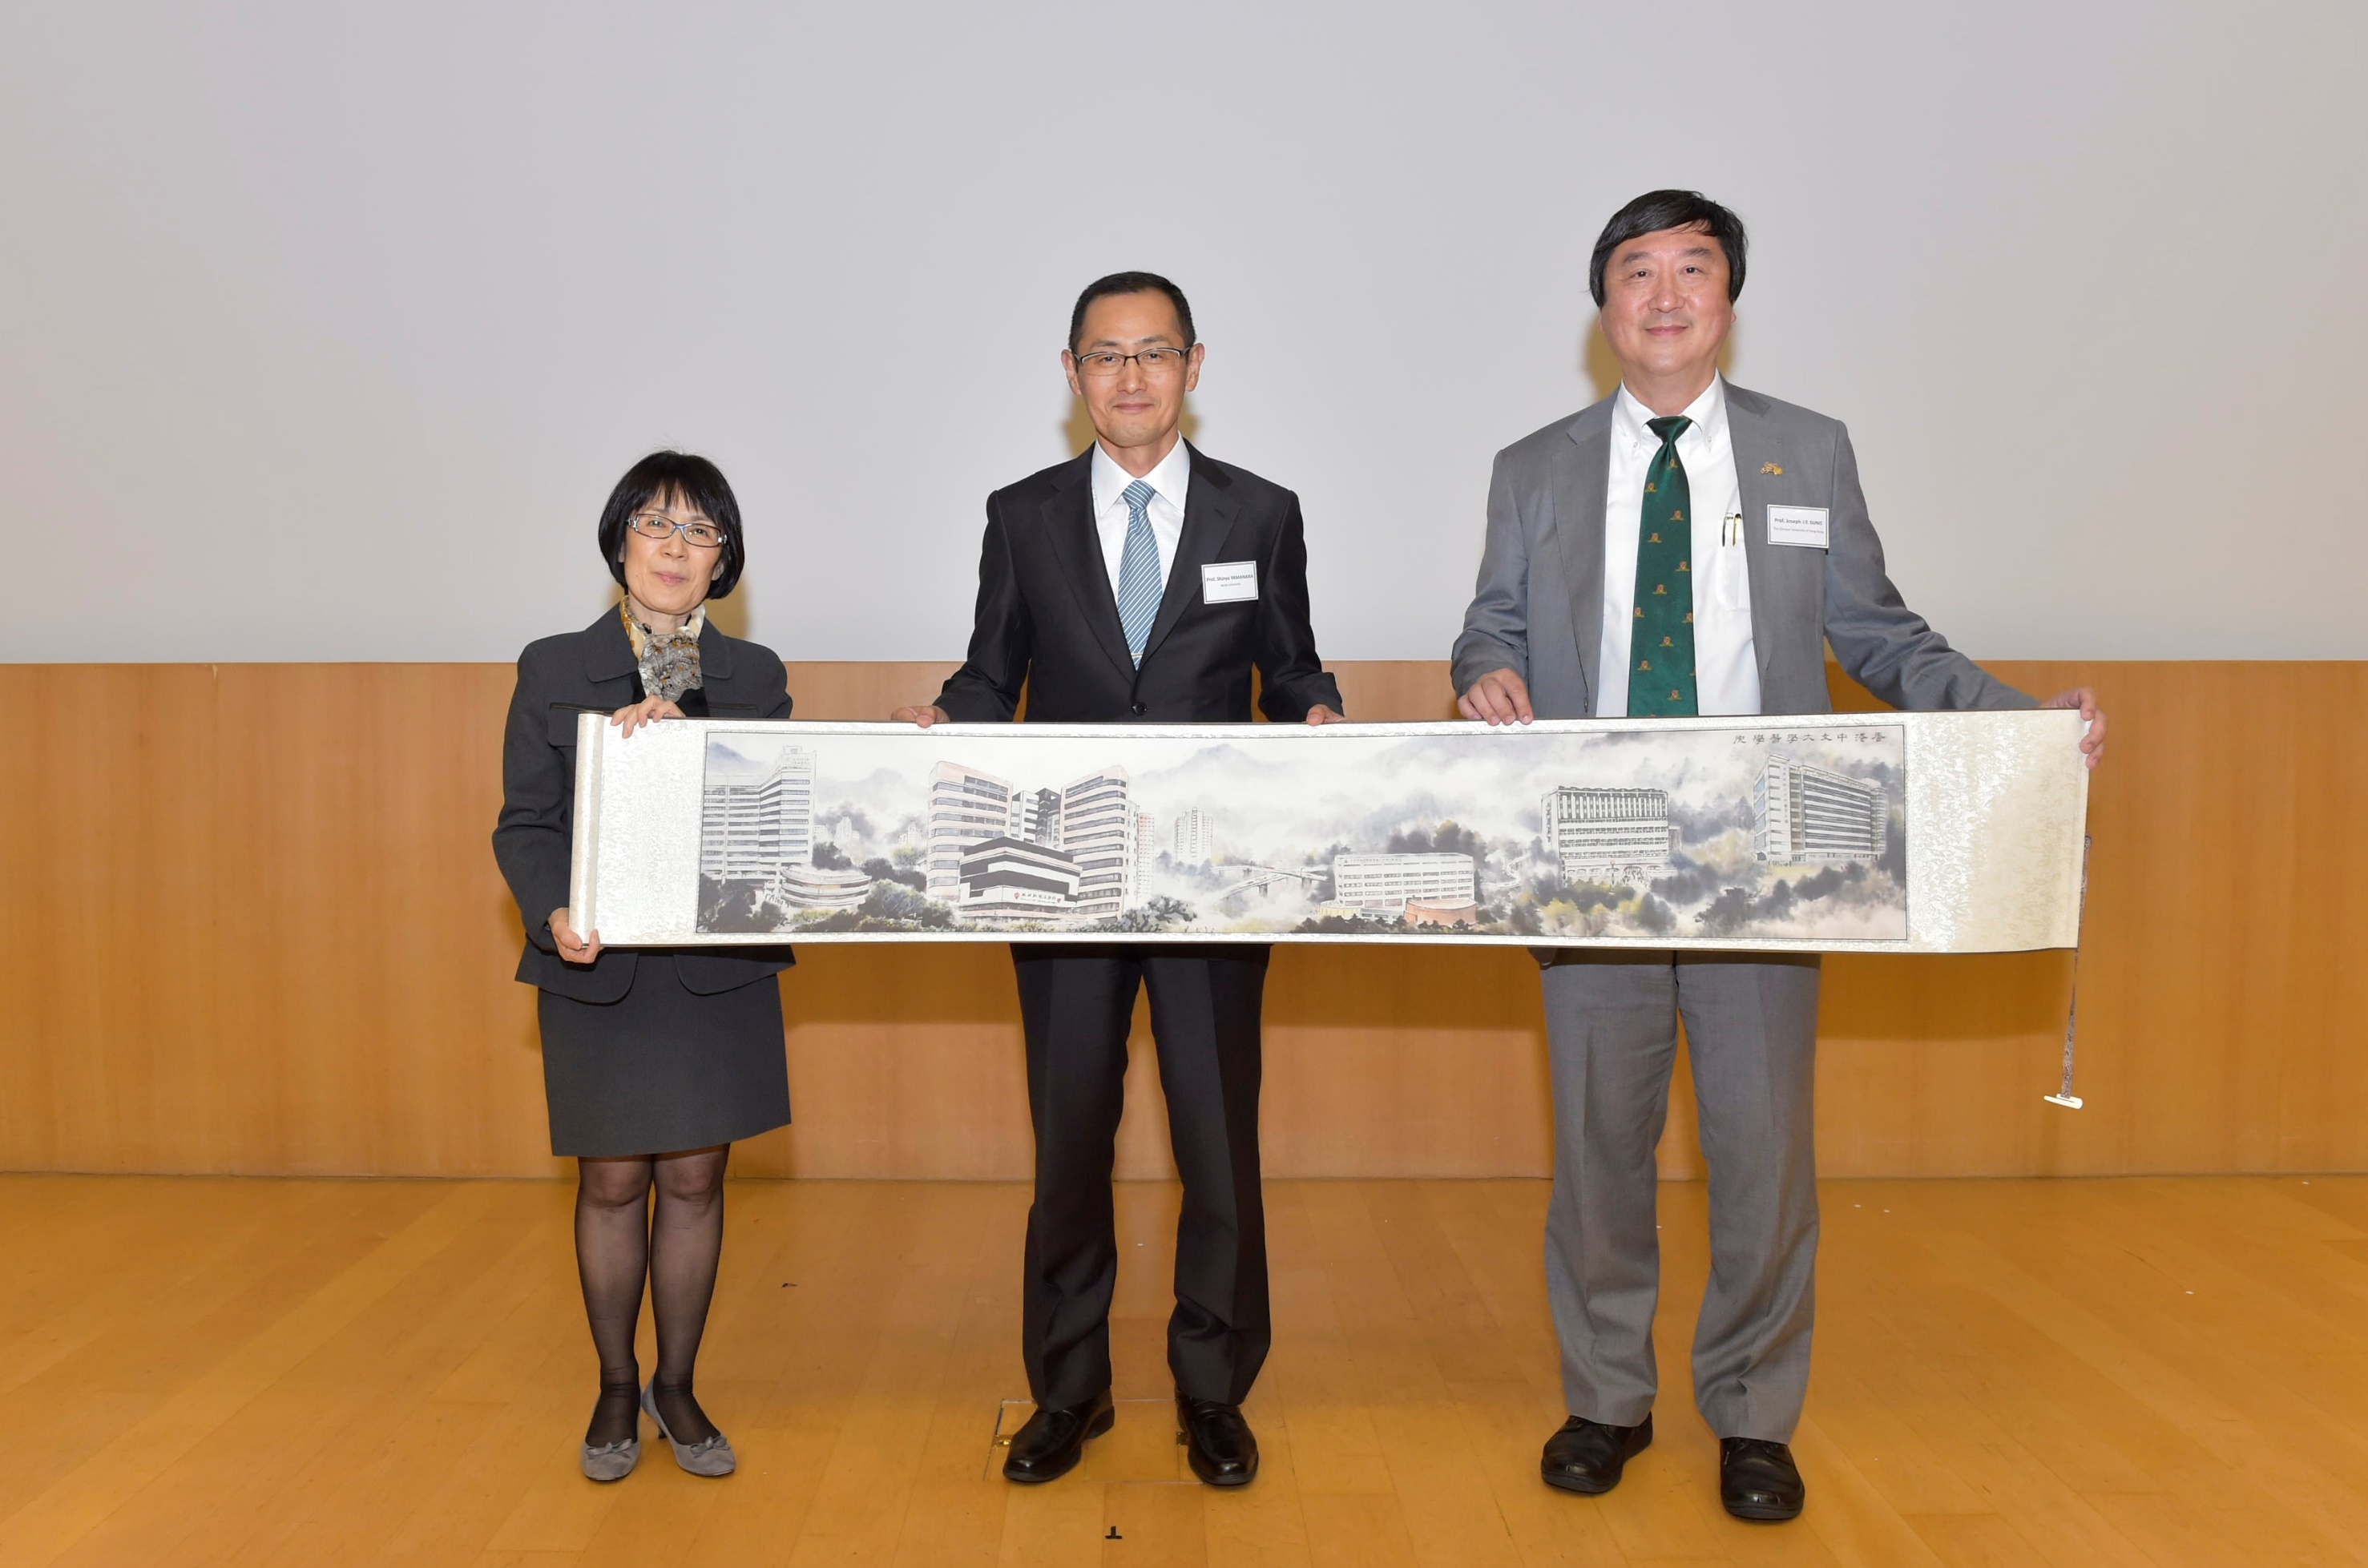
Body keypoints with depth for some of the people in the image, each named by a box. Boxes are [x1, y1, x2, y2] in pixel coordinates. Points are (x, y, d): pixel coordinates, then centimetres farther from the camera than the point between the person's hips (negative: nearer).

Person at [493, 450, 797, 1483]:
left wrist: (678, 735, -21)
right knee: (614, 1182, 8)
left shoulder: (755, 677, 6)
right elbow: (525, 823, -1)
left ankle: (677, 1388, 27)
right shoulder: (554, 670, 2)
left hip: (720, 969, 1)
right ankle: (616, 1389, 29)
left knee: (695, 1178, 8)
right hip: (599, 972, -1)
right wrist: (555, 914, -20)